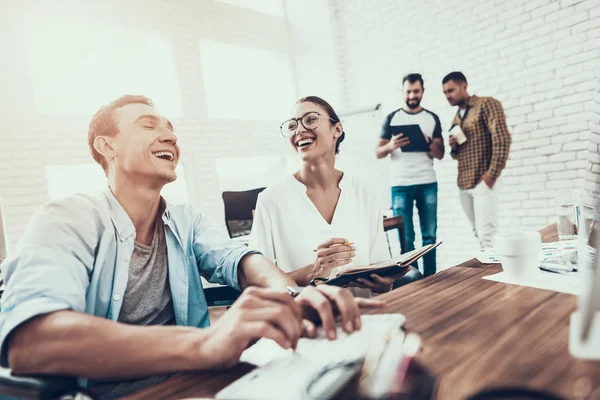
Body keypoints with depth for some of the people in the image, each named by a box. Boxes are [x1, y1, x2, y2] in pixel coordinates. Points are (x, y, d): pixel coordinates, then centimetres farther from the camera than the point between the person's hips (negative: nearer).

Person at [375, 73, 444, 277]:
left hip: (428, 184, 2)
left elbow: (440, 154, 8)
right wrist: (391, 146, -18)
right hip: (400, 185, -2)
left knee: (429, 235, 5)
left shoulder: (432, 118, 11)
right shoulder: (392, 118, 7)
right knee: (406, 238, -1)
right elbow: (378, 153, 4)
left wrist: (429, 143, -13)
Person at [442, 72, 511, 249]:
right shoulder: (456, 118, 19)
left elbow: (502, 139, -13)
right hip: (464, 185, 7)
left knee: (487, 235, -10)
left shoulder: (487, 105, -3)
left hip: (483, 182, -7)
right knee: (479, 235, 8)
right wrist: (453, 147, 2)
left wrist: (492, 174, -16)